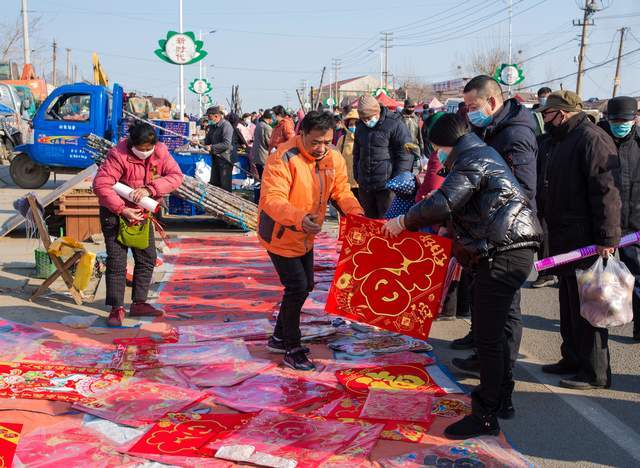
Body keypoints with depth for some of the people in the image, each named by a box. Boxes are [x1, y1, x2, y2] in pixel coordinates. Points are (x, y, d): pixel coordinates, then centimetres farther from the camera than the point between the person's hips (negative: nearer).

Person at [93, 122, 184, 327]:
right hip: (115, 212, -6)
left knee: (147, 258, 11)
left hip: (142, 212, 6)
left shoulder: (161, 152, -10)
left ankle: (139, 303, 23)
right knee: (117, 261, -6)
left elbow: (176, 175, -16)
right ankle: (117, 309, 1)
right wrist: (122, 210, -31)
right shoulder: (118, 154, -25)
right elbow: (100, 185, -28)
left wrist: (150, 189, -30)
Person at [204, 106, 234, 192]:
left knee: (225, 186, -3)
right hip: (215, 158, 9)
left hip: (225, 160, -9)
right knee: (214, 184, 14)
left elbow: (226, 144, -24)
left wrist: (212, 147, -22)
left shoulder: (226, 125, -16)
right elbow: (207, 141, 20)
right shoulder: (212, 126, 12)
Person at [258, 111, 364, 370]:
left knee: (305, 286, 18)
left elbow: (341, 191, -1)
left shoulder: (334, 159, -7)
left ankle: (279, 338, 36)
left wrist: (355, 212, -23)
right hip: (280, 235, -8)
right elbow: (272, 199, -35)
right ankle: (292, 350, 7)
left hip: (305, 237, 8)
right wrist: (299, 218, -52)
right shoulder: (283, 158, -27)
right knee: (297, 287, -9)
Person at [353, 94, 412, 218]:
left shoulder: (394, 124, -9)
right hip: (365, 186, 6)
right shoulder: (360, 127, 12)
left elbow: (405, 154, -10)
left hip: (387, 186, -6)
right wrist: (357, 176, 17)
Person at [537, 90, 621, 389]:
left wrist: (607, 238, -25)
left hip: (586, 241, -10)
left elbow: (606, 191, -21)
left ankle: (595, 373, 4)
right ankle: (573, 360, 29)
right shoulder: (559, 141, 18)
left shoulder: (592, 138, -14)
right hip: (564, 239, 10)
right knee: (569, 304, 17)